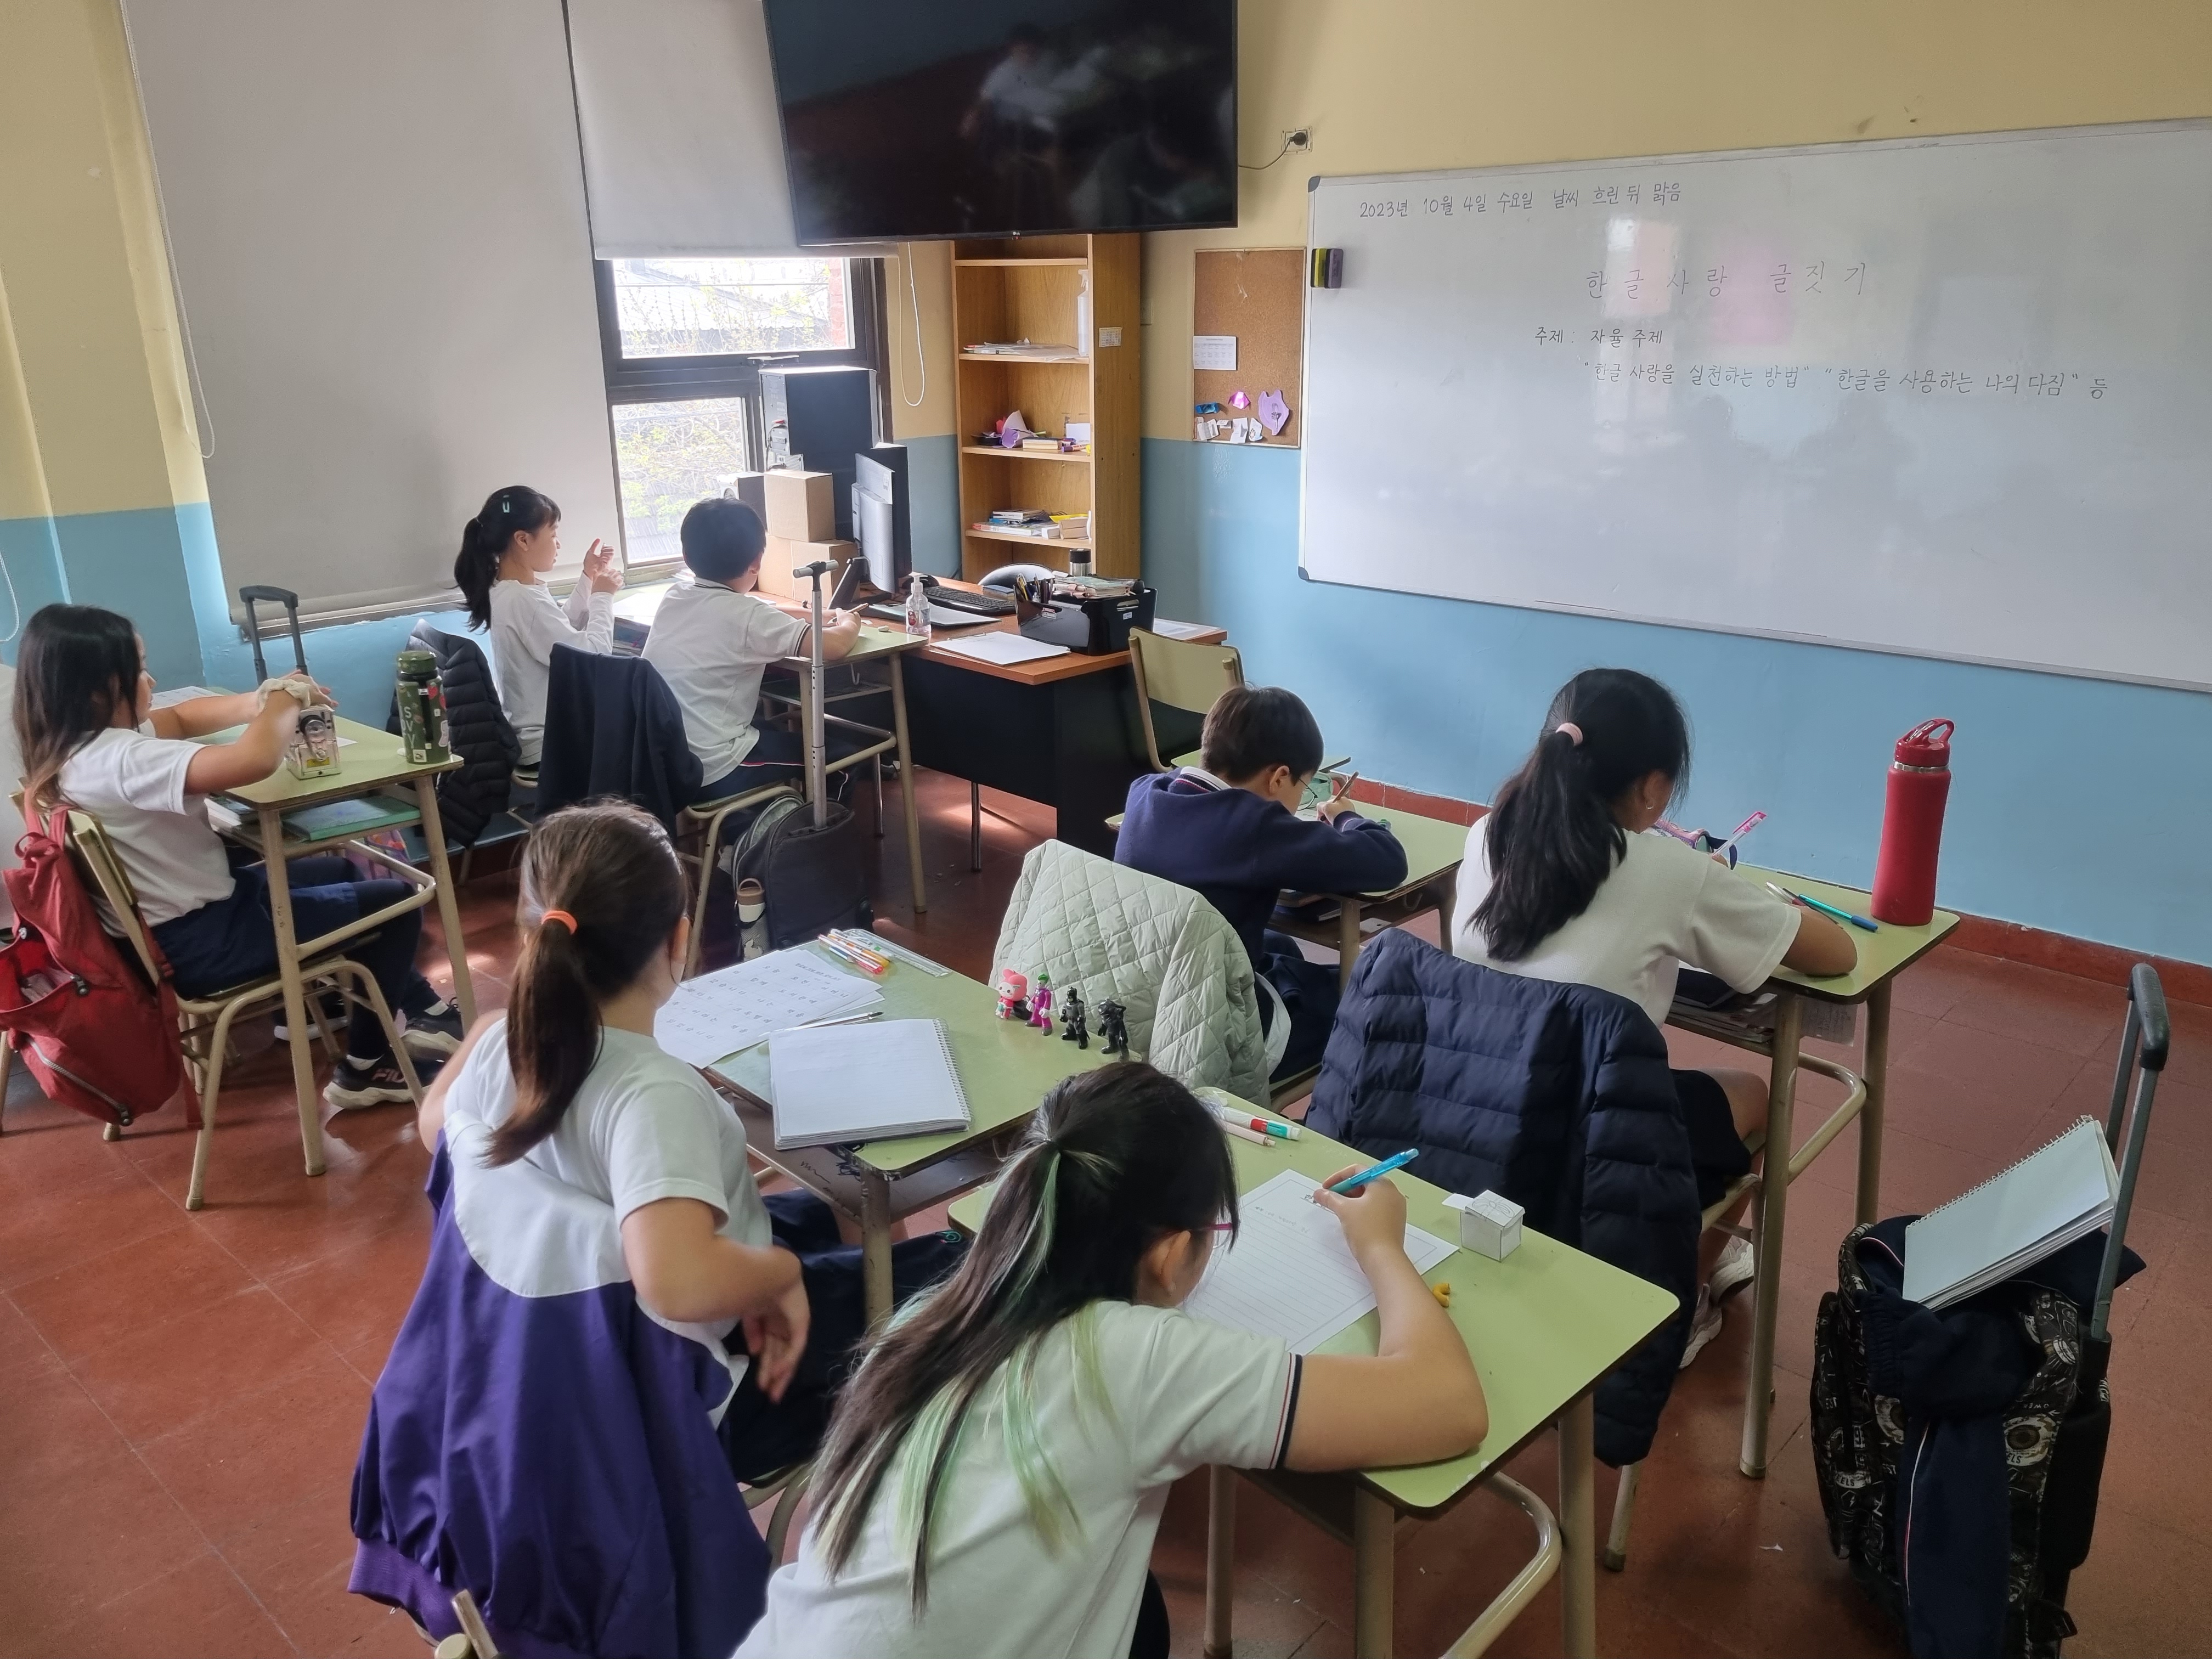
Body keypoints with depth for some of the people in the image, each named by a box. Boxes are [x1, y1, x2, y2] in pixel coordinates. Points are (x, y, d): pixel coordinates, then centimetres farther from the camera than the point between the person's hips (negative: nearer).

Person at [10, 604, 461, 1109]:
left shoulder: (74, 743, 1)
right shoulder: (122, 761, -31)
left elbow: (181, 718, 15)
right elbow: (255, 761, -42)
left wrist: (263, 701, -4)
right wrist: (286, 701, -21)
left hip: (172, 926, 10)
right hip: (198, 943, -10)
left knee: (341, 871, 26)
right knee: (396, 903, -1)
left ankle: (416, 1007, 31)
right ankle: (362, 1070, 12)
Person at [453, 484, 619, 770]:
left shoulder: (505, 591, 5)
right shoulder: (524, 600, -26)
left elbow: (563, 630, 20)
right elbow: (595, 657, -26)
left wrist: (588, 578, 11)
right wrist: (602, 596, -12)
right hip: (548, 744, -10)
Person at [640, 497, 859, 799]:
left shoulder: (674, 597, 5)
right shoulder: (748, 616, -16)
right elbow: (833, 646, -20)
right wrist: (849, 624, 3)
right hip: (709, 774, -8)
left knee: (780, 733, 32)